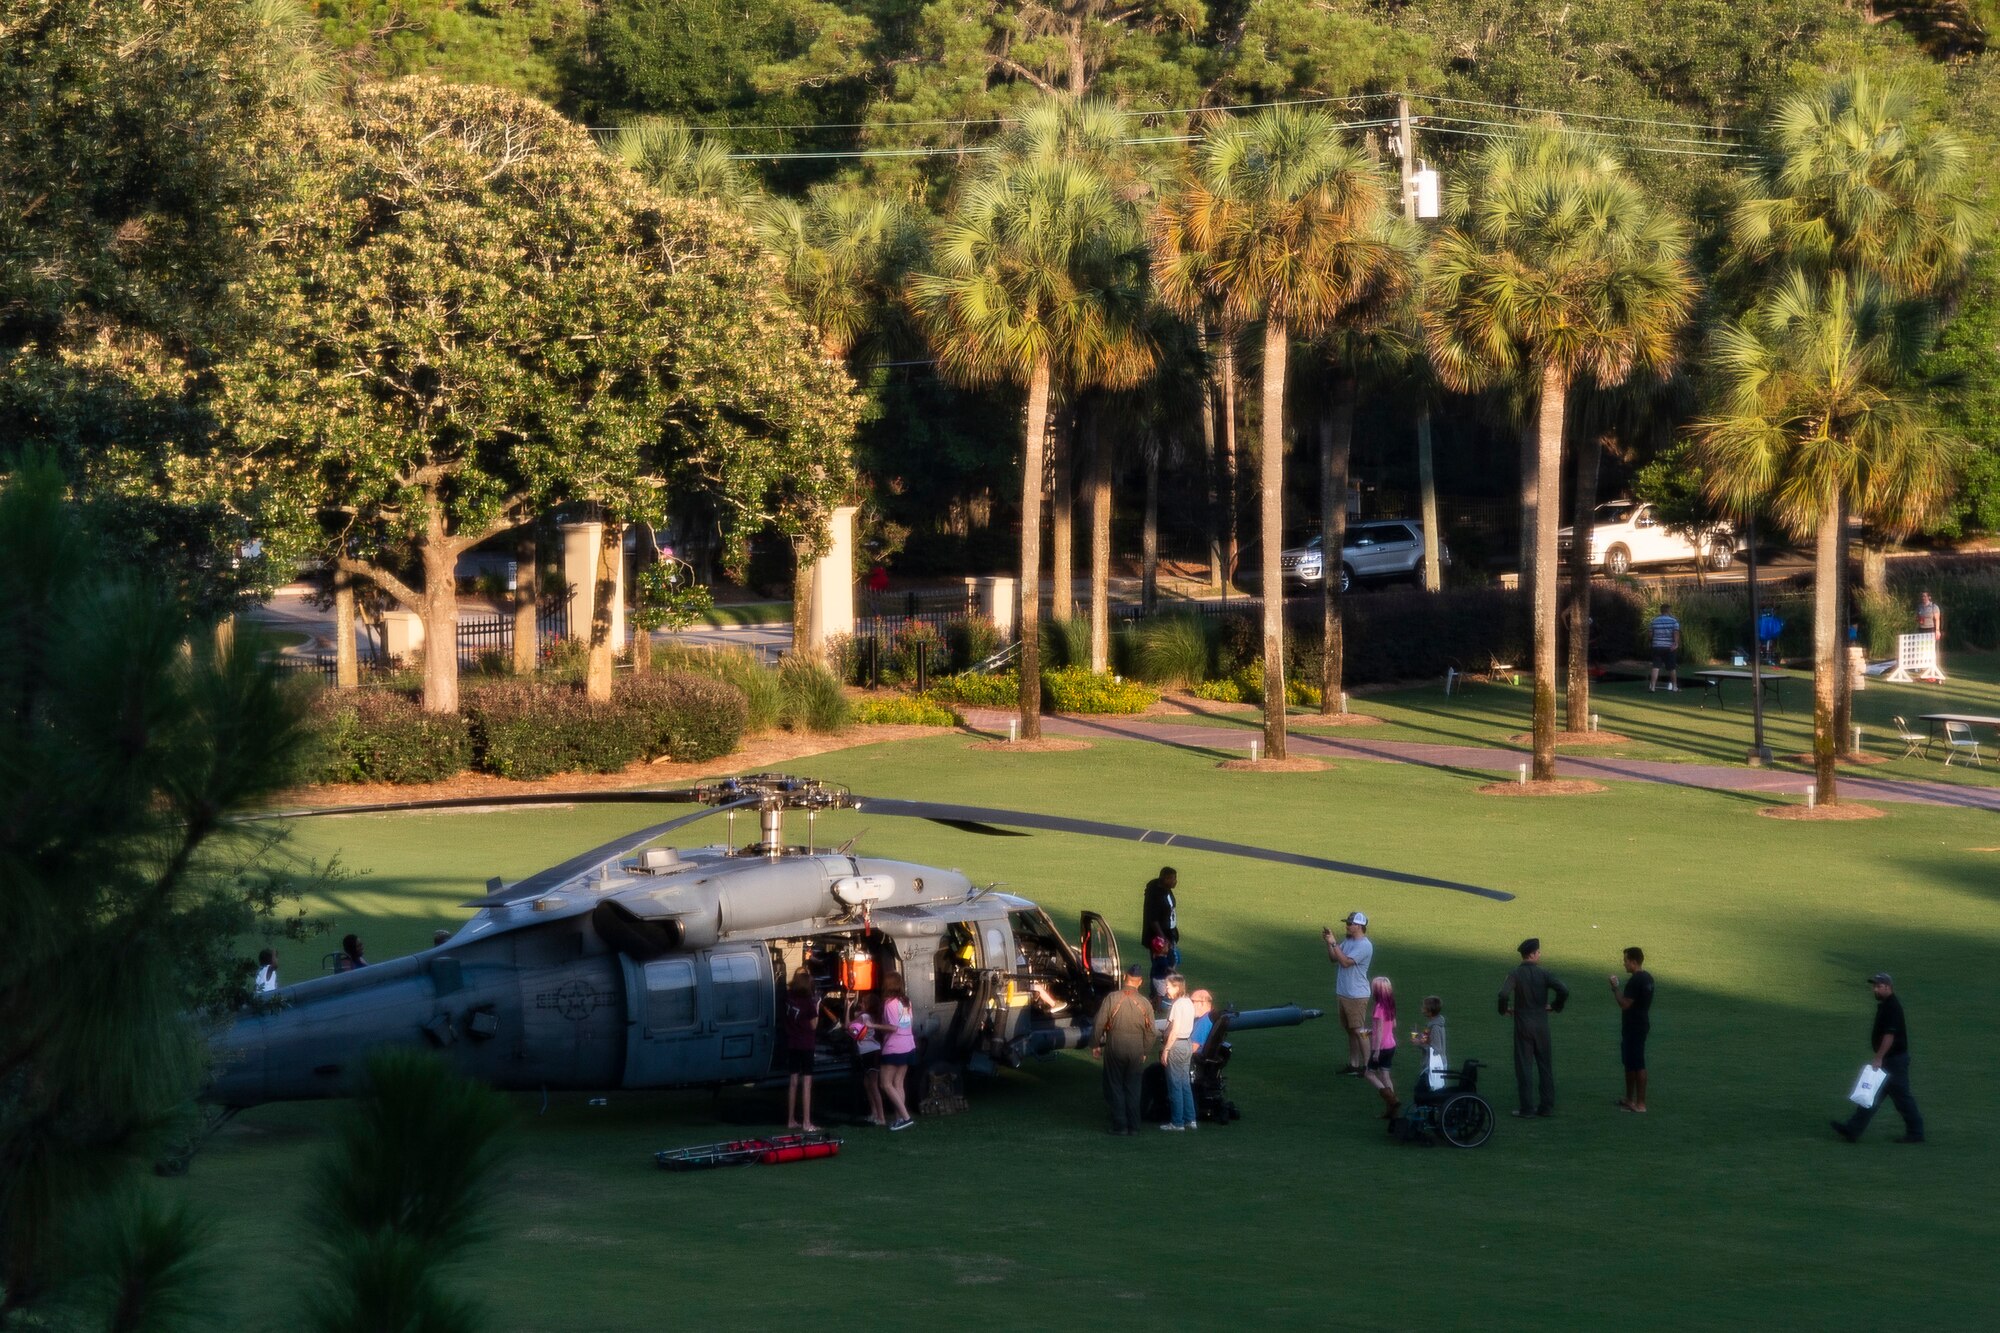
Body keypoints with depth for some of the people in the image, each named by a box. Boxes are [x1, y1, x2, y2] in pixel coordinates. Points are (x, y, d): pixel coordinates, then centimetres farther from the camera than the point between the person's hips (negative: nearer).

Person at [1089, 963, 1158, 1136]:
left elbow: (1099, 1024, -8)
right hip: (1136, 1050, 2)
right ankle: (1133, 1126, 9)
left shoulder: (1112, 998, -9)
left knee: (1115, 1087, 6)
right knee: (1133, 1089, 10)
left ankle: (1120, 1125, 4)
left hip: (1115, 1048, -2)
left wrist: (1095, 1045, 5)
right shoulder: (1144, 1003, -2)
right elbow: (1150, 1031, 3)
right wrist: (1145, 1051, 16)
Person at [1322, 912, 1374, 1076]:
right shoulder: (1347, 941, 11)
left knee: (1359, 1031, -6)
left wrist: (1333, 943, -22)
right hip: (1344, 994, 9)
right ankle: (1353, 1065, 21)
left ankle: (1366, 1067, -2)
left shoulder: (1364, 945, -17)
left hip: (1357, 996, -9)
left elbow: (1345, 962, -25)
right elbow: (1333, 959, 12)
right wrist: (1328, 942, -1)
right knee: (1351, 1031, 14)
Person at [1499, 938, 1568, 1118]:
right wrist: (1555, 1006, 2)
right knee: (1545, 1066, 12)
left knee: (1524, 1067, 3)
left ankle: (1527, 1108, 2)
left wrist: (1504, 1009, -4)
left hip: (1522, 1026, -2)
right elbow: (1563, 990, -15)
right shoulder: (1544, 973, -4)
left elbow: (1503, 994, -24)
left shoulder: (1515, 974, -8)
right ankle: (1547, 1106, 15)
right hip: (1542, 1025, 2)